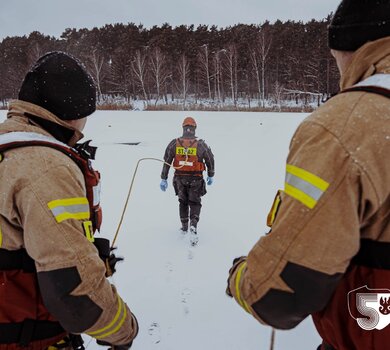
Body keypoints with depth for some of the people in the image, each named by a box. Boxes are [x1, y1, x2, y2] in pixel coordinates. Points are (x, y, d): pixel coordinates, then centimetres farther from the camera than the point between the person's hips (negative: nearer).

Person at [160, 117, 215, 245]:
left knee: (183, 202, 22)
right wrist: (211, 176, 16)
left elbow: (166, 162, -4)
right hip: (196, 179, -2)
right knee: (195, 203, 11)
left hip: (180, 178, 2)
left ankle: (184, 226, 33)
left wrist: (164, 179, 5)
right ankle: (193, 226, -11)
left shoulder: (174, 144, -7)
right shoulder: (201, 144, -11)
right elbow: (210, 160, 0)